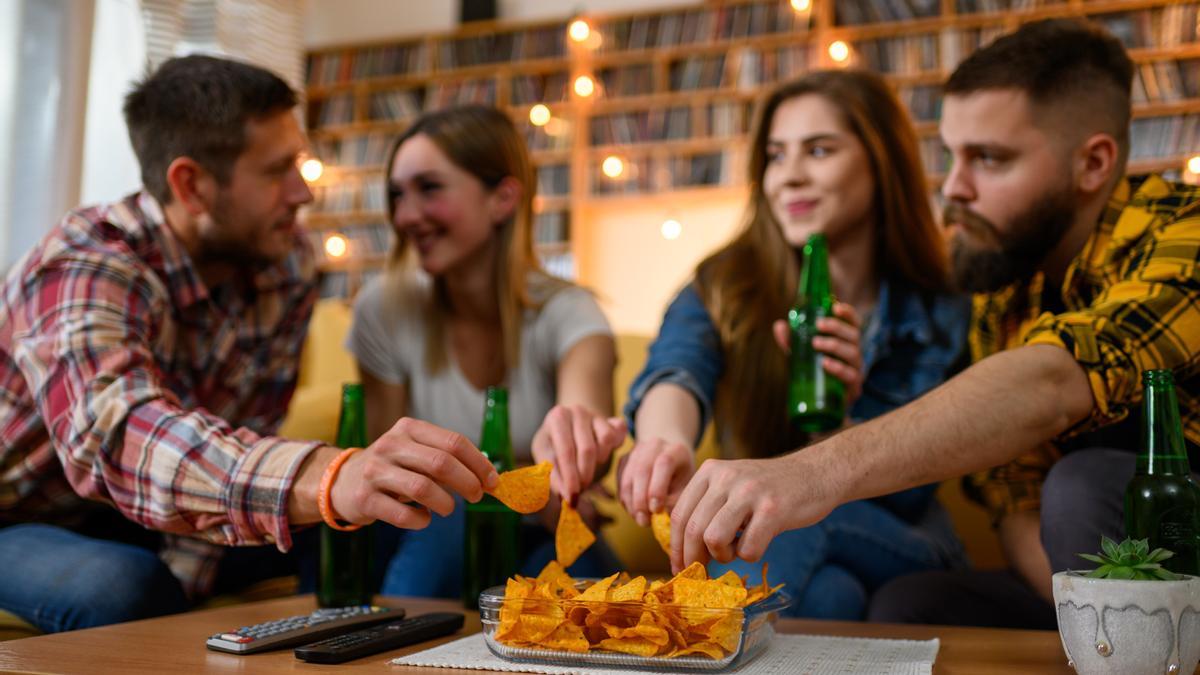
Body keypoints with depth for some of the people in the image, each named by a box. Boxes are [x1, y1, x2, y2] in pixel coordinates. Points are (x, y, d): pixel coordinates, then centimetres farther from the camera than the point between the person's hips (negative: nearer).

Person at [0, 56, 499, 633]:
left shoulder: (288, 265, -10)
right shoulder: (85, 267, -30)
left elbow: (241, 435, -8)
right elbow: (116, 434, -50)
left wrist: (181, 575, -21)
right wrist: (328, 476, -67)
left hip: (136, 521, 6)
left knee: (348, 538, -5)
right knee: (121, 587, -36)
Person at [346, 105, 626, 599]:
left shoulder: (566, 312, -12)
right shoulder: (384, 311, -8)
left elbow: (587, 401, -34)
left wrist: (574, 434, -60)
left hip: (543, 546, 0)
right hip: (432, 546, 0)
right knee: (446, 531, -34)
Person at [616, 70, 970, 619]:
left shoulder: (940, 311, -4)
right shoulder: (725, 287, -4)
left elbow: (908, 494, -6)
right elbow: (677, 368, -28)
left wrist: (841, 418, -27)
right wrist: (668, 440, -53)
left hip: (902, 556, 0)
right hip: (759, 557, 0)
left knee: (804, 518, -34)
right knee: (825, 594, -36)